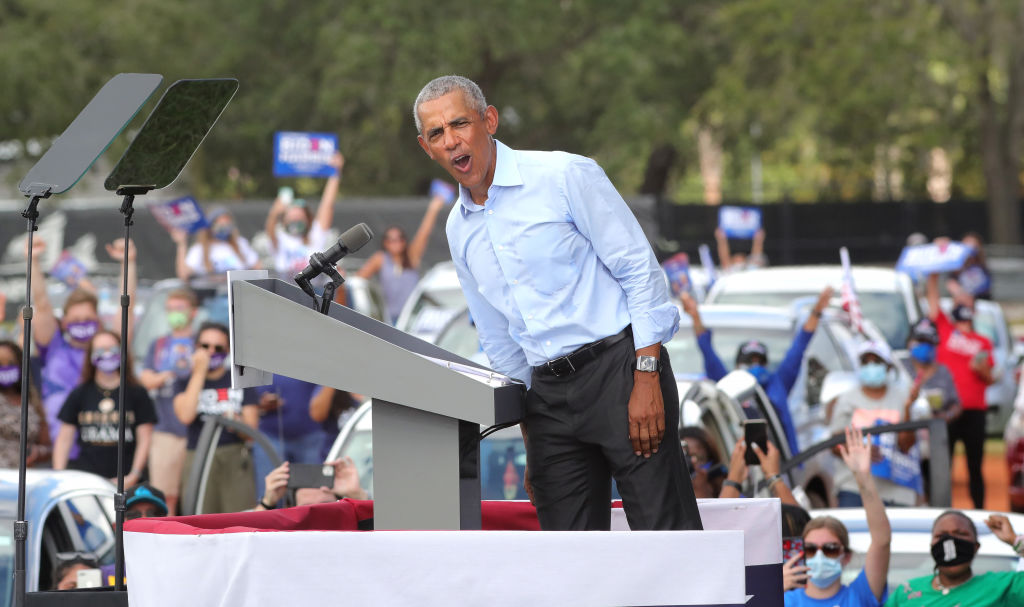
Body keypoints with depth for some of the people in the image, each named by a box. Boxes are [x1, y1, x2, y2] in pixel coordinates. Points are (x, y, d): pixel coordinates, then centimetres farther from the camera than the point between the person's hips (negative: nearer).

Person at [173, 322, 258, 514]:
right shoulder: (185, 382, 15)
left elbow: (252, 428, 10)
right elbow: (185, 415, -6)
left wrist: (236, 422, -14)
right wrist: (199, 373, -1)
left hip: (235, 457, 0)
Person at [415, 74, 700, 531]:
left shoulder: (564, 176, -5)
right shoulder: (459, 230, 14)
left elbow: (640, 270, -8)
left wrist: (646, 378, -16)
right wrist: (532, 444, 20)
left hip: (618, 368, -6)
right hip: (549, 391, 6)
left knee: (665, 534, -11)